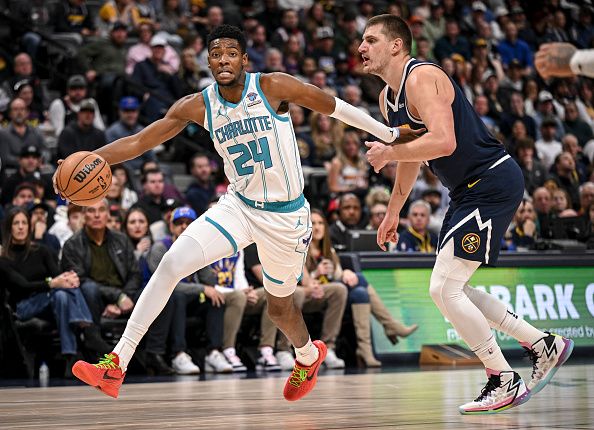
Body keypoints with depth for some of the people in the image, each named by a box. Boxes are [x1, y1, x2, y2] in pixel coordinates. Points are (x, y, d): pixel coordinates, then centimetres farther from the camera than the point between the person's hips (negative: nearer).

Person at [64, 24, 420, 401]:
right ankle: (116, 366, -17)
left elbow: (335, 107, -4)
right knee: (171, 264, -18)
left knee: (279, 306, 14)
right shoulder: (198, 107, -6)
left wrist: (390, 134, 3)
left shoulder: (273, 87, -15)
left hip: (286, 215, -2)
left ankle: (309, 355, 51)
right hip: (238, 207, 2)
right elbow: (139, 142, -6)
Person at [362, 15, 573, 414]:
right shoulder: (388, 97, 14)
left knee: (444, 288, -12)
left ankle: (505, 382, -1)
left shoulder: (422, 78, -17)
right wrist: (393, 213, 32)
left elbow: (443, 142, -31)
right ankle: (545, 346, 20)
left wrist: (387, 153, -19)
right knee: (452, 290, 12)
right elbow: (412, 156, 28)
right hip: (470, 191, 10)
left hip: (493, 183, -10)